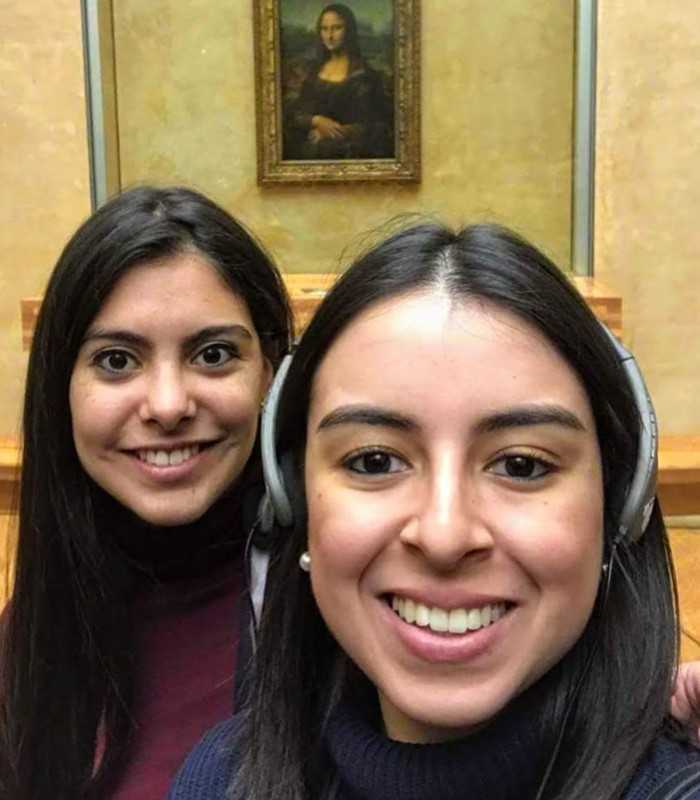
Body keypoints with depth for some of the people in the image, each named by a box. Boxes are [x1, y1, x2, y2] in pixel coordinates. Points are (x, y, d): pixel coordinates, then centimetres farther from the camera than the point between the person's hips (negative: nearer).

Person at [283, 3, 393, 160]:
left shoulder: (363, 73, -1)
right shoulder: (314, 69, 14)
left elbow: (368, 126, -6)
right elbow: (295, 113, 9)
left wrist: (329, 135, -13)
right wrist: (317, 121, -12)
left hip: (347, 152, -4)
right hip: (310, 148, 4)